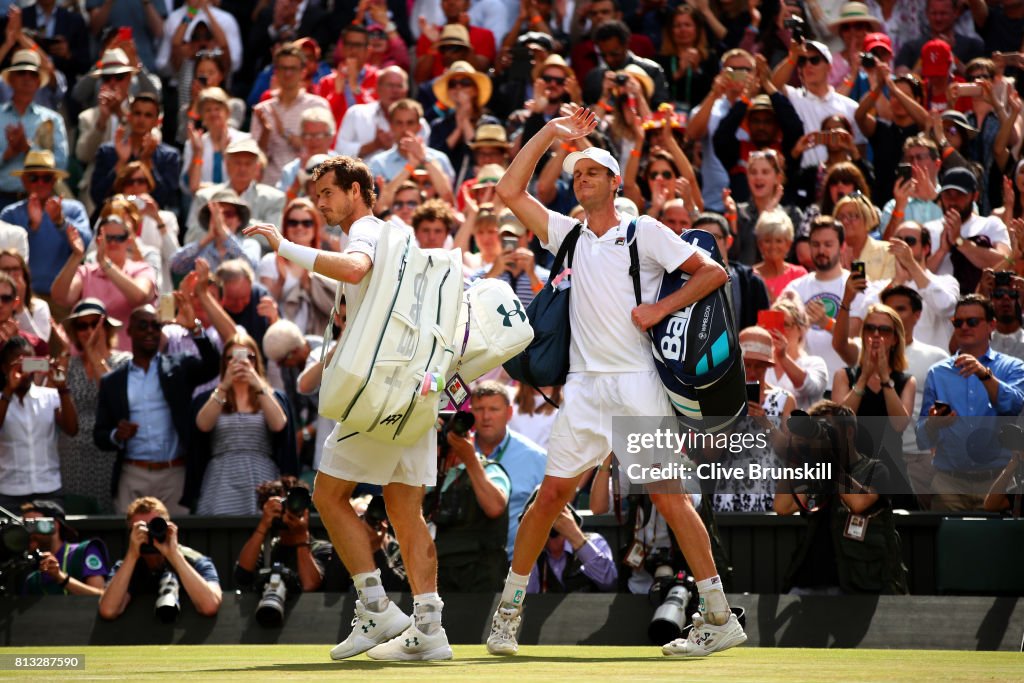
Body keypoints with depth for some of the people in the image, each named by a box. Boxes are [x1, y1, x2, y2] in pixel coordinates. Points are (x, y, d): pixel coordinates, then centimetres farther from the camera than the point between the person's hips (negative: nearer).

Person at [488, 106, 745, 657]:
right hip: (584, 386, 4)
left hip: (638, 383, -4)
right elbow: (510, 192, 14)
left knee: (668, 495, -9)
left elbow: (713, 272, 1)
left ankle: (720, 616, -8)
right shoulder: (567, 235, 18)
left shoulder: (644, 232, 5)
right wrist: (550, 133, 14)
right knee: (551, 493, 0)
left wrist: (661, 308, -9)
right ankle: (509, 610, 9)